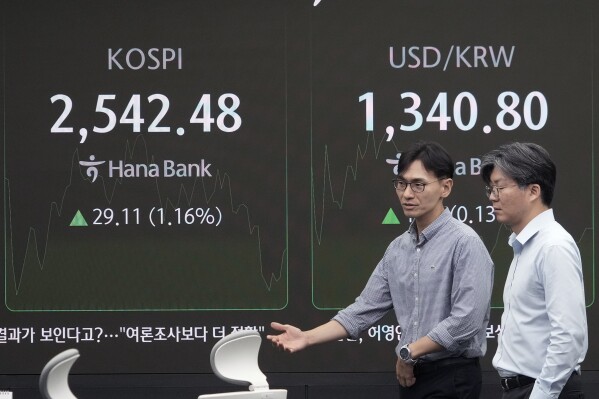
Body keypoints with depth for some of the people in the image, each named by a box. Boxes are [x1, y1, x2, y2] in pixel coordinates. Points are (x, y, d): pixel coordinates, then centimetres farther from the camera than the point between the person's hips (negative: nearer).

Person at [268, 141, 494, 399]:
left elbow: (466, 320, -20)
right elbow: (365, 309, 10)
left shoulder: (464, 243, -12)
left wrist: (409, 352, -10)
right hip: (413, 377, 8)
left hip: (452, 378, -8)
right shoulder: (398, 249, 12)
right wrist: (307, 338, -3)